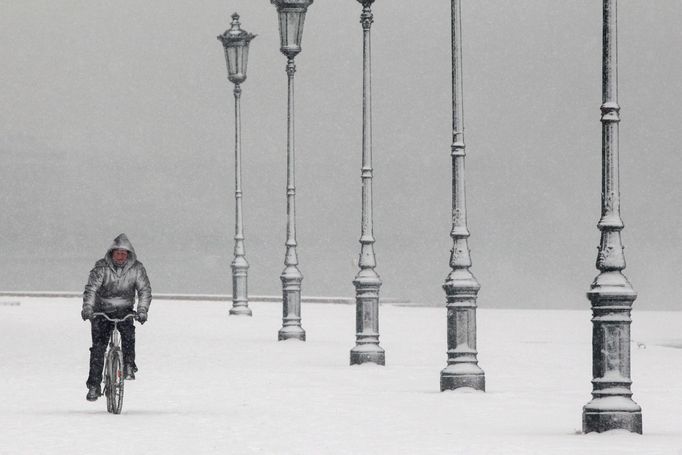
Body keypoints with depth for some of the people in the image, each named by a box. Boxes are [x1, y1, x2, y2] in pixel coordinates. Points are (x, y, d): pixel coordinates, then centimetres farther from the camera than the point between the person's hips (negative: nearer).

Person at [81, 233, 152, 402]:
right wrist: (87, 308, -38)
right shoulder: (102, 267, -12)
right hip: (102, 310, -1)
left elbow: (145, 290, -9)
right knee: (98, 346, -9)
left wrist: (142, 310, -25)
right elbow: (91, 288, -21)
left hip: (124, 311, 1)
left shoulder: (136, 268, -6)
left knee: (128, 332, -30)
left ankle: (129, 365, -14)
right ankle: (94, 386, -4)